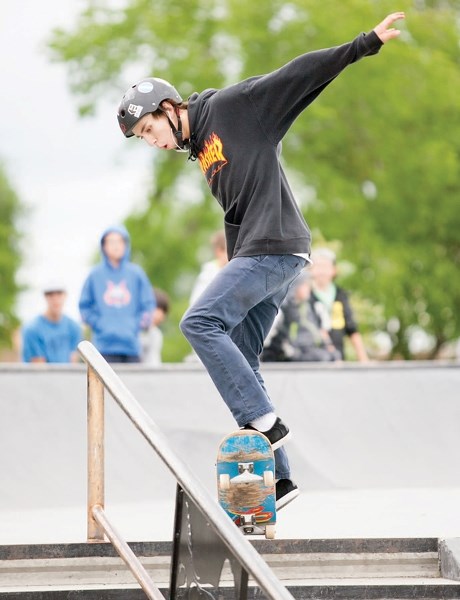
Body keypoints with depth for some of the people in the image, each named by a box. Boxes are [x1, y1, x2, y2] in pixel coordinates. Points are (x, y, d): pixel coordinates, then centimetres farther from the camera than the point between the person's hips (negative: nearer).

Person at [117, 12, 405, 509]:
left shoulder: (231, 107, -3)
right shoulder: (199, 150, 21)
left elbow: (300, 74, -8)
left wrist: (366, 44, -14)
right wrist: (236, 275, 20)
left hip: (275, 247, -9)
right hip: (253, 255, 10)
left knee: (199, 322, -19)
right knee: (239, 363, 6)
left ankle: (262, 420, -19)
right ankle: (277, 478, 6)